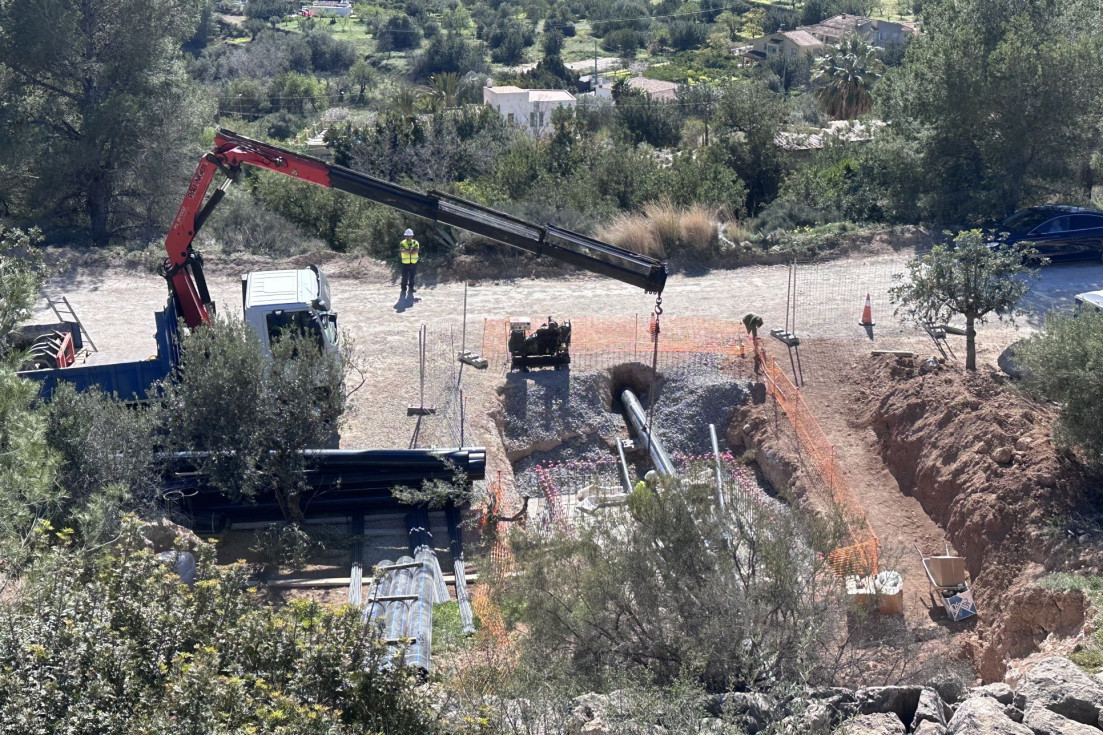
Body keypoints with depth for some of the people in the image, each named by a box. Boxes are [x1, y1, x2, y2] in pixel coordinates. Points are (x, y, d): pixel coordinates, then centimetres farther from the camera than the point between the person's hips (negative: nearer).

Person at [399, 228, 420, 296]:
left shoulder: (415, 243, 3)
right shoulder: (402, 243, -1)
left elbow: (416, 251, -14)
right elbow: (402, 251, -19)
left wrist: (407, 251, -16)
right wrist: (412, 250, -17)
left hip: (414, 263, 2)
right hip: (405, 263, -2)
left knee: (412, 276, 10)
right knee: (405, 277, -5)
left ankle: (411, 288, 22)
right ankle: (403, 289, 2)